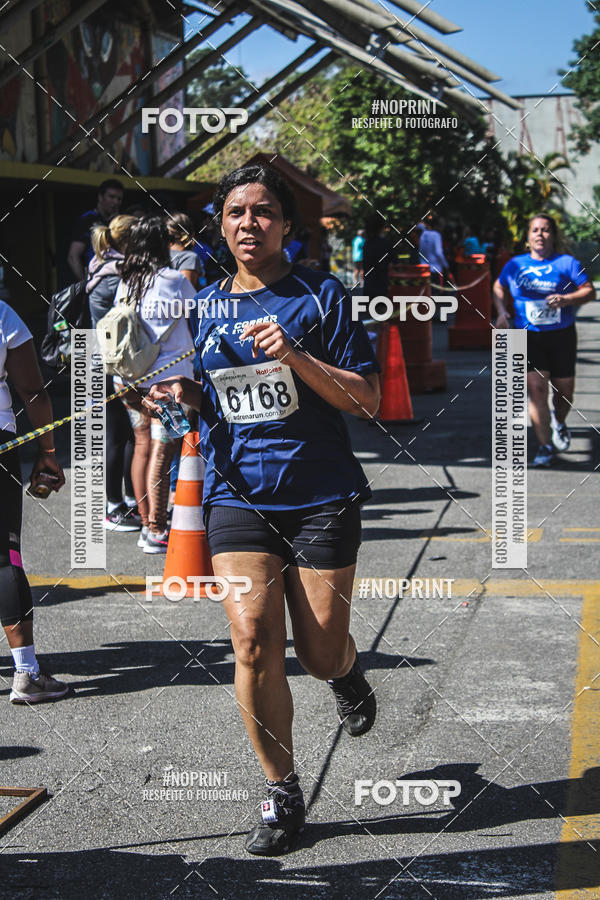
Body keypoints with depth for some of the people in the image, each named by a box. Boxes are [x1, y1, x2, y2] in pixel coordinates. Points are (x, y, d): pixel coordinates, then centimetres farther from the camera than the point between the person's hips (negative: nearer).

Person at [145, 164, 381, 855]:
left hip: (321, 496, -2)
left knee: (319, 655, 0)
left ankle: (345, 671, 40)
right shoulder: (202, 306, 10)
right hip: (237, 495, 2)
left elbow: (366, 399, -6)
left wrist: (296, 357, -20)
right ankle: (281, 794, 3)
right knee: (253, 640, -12)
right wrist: (180, 394, -2)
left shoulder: (320, 296, -2)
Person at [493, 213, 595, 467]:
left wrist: (566, 299, -22)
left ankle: (559, 422, 44)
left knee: (564, 389, 9)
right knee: (536, 388, -13)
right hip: (528, 338, 0)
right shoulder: (515, 264, 7)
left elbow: (589, 291, -4)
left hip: (562, 336, 0)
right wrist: (502, 312, 9)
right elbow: (498, 288, 24)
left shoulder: (567, 263, -1)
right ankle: (545, 446, -7)